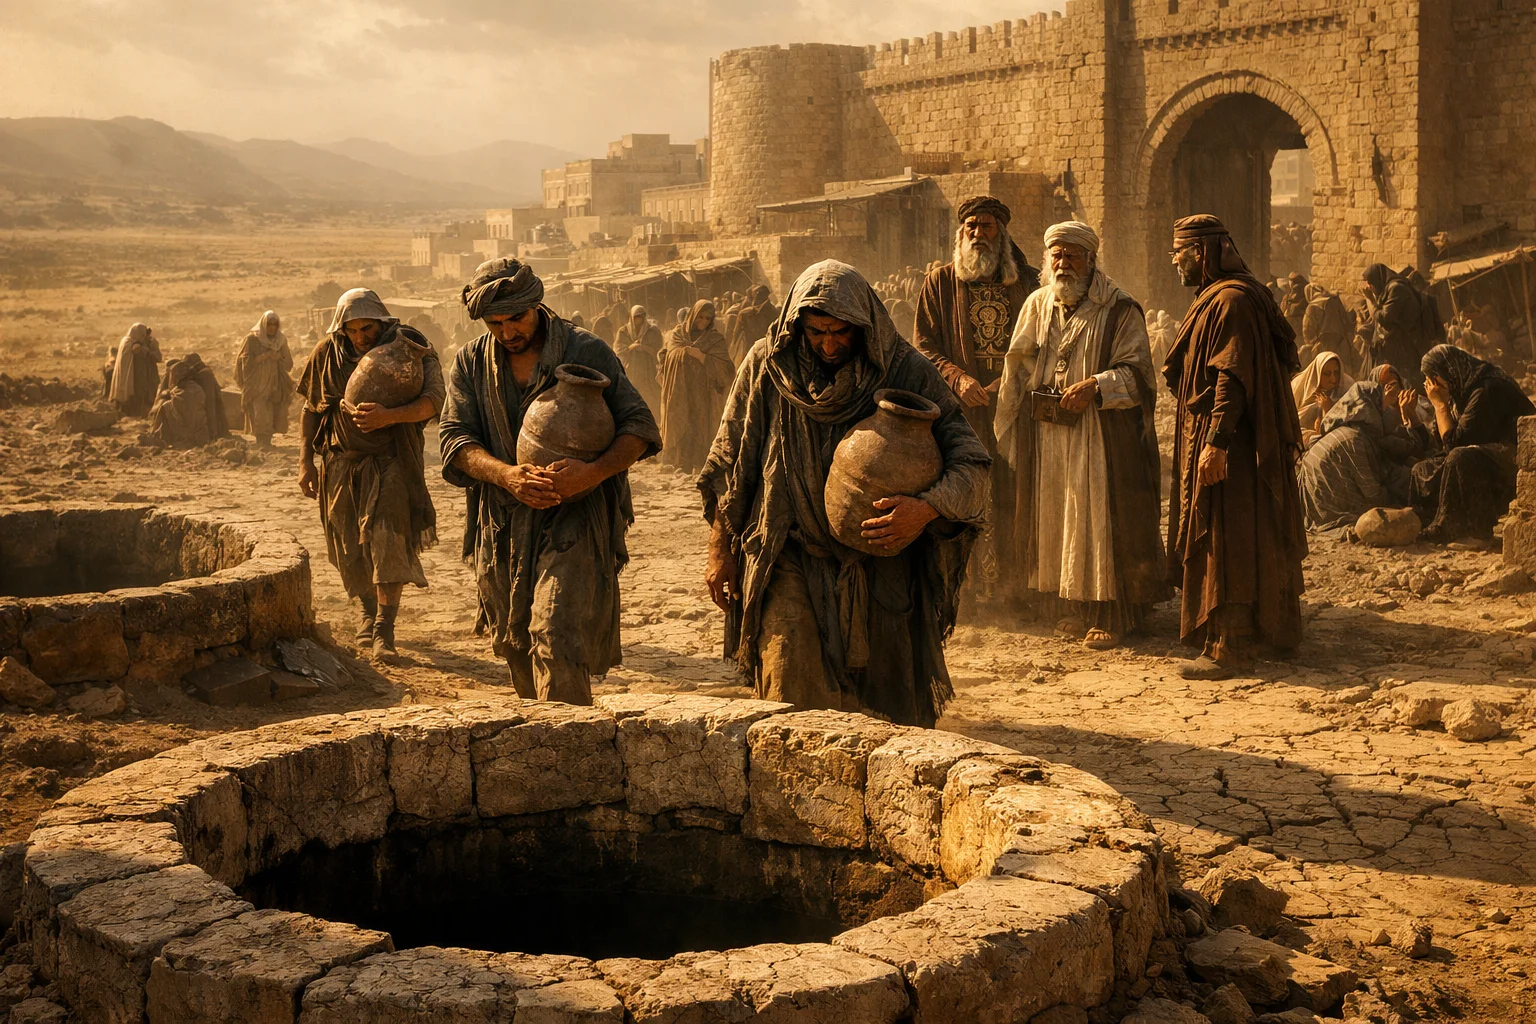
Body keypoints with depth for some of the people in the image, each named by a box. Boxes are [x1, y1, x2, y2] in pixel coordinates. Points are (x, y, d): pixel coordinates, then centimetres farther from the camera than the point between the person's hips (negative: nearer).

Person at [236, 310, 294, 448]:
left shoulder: (281, 340, 10)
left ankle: (267, 442, 9)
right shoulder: (252, 339, -2)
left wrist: (278, 357, -10)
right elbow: (245, 361, -9)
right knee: (260, 416, -13)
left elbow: (289, 364, 10)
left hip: (275, 384, 4)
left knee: (272, 415, 0)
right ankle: (262, 442, -10)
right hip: (257, 385, -4)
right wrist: (264, 356, -17)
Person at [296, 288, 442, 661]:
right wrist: (305, 461, 6)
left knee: (387, 538, -17)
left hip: (391, 461, -4)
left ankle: (384, 628, -13)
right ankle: (370, 613, 31)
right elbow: (310, 409, 11)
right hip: (341, 463, 4)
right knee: (350, 546, 9)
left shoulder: (409, 348, -10)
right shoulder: (328, 352, 0)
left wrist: (390, 416, -38)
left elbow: (433, 400, -22)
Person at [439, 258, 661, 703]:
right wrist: (507, 475, -22)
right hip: (502, 528, 4)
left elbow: (640, 426, -3)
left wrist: (592, 473, -23)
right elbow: (454, 437, -2)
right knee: (517, 649, 14)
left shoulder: (587, 351, -3)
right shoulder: (470, 363, 8)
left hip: (573, 520, -4)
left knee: (556, 638, -17)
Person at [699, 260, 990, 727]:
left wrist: (927, 508, -31)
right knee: (791, 682, -16)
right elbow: (728, 463, 5)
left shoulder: (907, 372, -7)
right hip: (790, 560, 0)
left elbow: (970, 461, -12)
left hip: (878, 564, 0)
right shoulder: (767, 365, -4)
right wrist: (720, 549, 4)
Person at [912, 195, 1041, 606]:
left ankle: (1014, 585, 8)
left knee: (1015, 494, -1)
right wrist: (959, 378, -13)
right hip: (962, 405, -1)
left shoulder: (1028, 281, 10)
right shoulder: (940, 282, 8)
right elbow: (923, 346, 4)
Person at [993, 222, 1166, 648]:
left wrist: (1095, 386, -24)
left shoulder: (1120, 310, -5)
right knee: (1055, 519, 9)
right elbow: (1016, 374, 14)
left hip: (1100, 436, -5)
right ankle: (1073, 607, 20)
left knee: (1099, 520, -3)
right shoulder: (1037, 306, 10)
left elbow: (1137, 370, -9)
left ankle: (1110, 615, 4)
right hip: (1047, 436, 5)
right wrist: (1005, 433, 12)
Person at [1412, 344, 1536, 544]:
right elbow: (1442, 443, 9)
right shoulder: (1469, 389, 10)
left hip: (1515, 463, -10)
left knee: (1461, 458, -35)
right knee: (1423, 471, 8)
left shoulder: (1488, 390, -20)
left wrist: (1440, 404, -12)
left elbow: (1453, 443, -21)